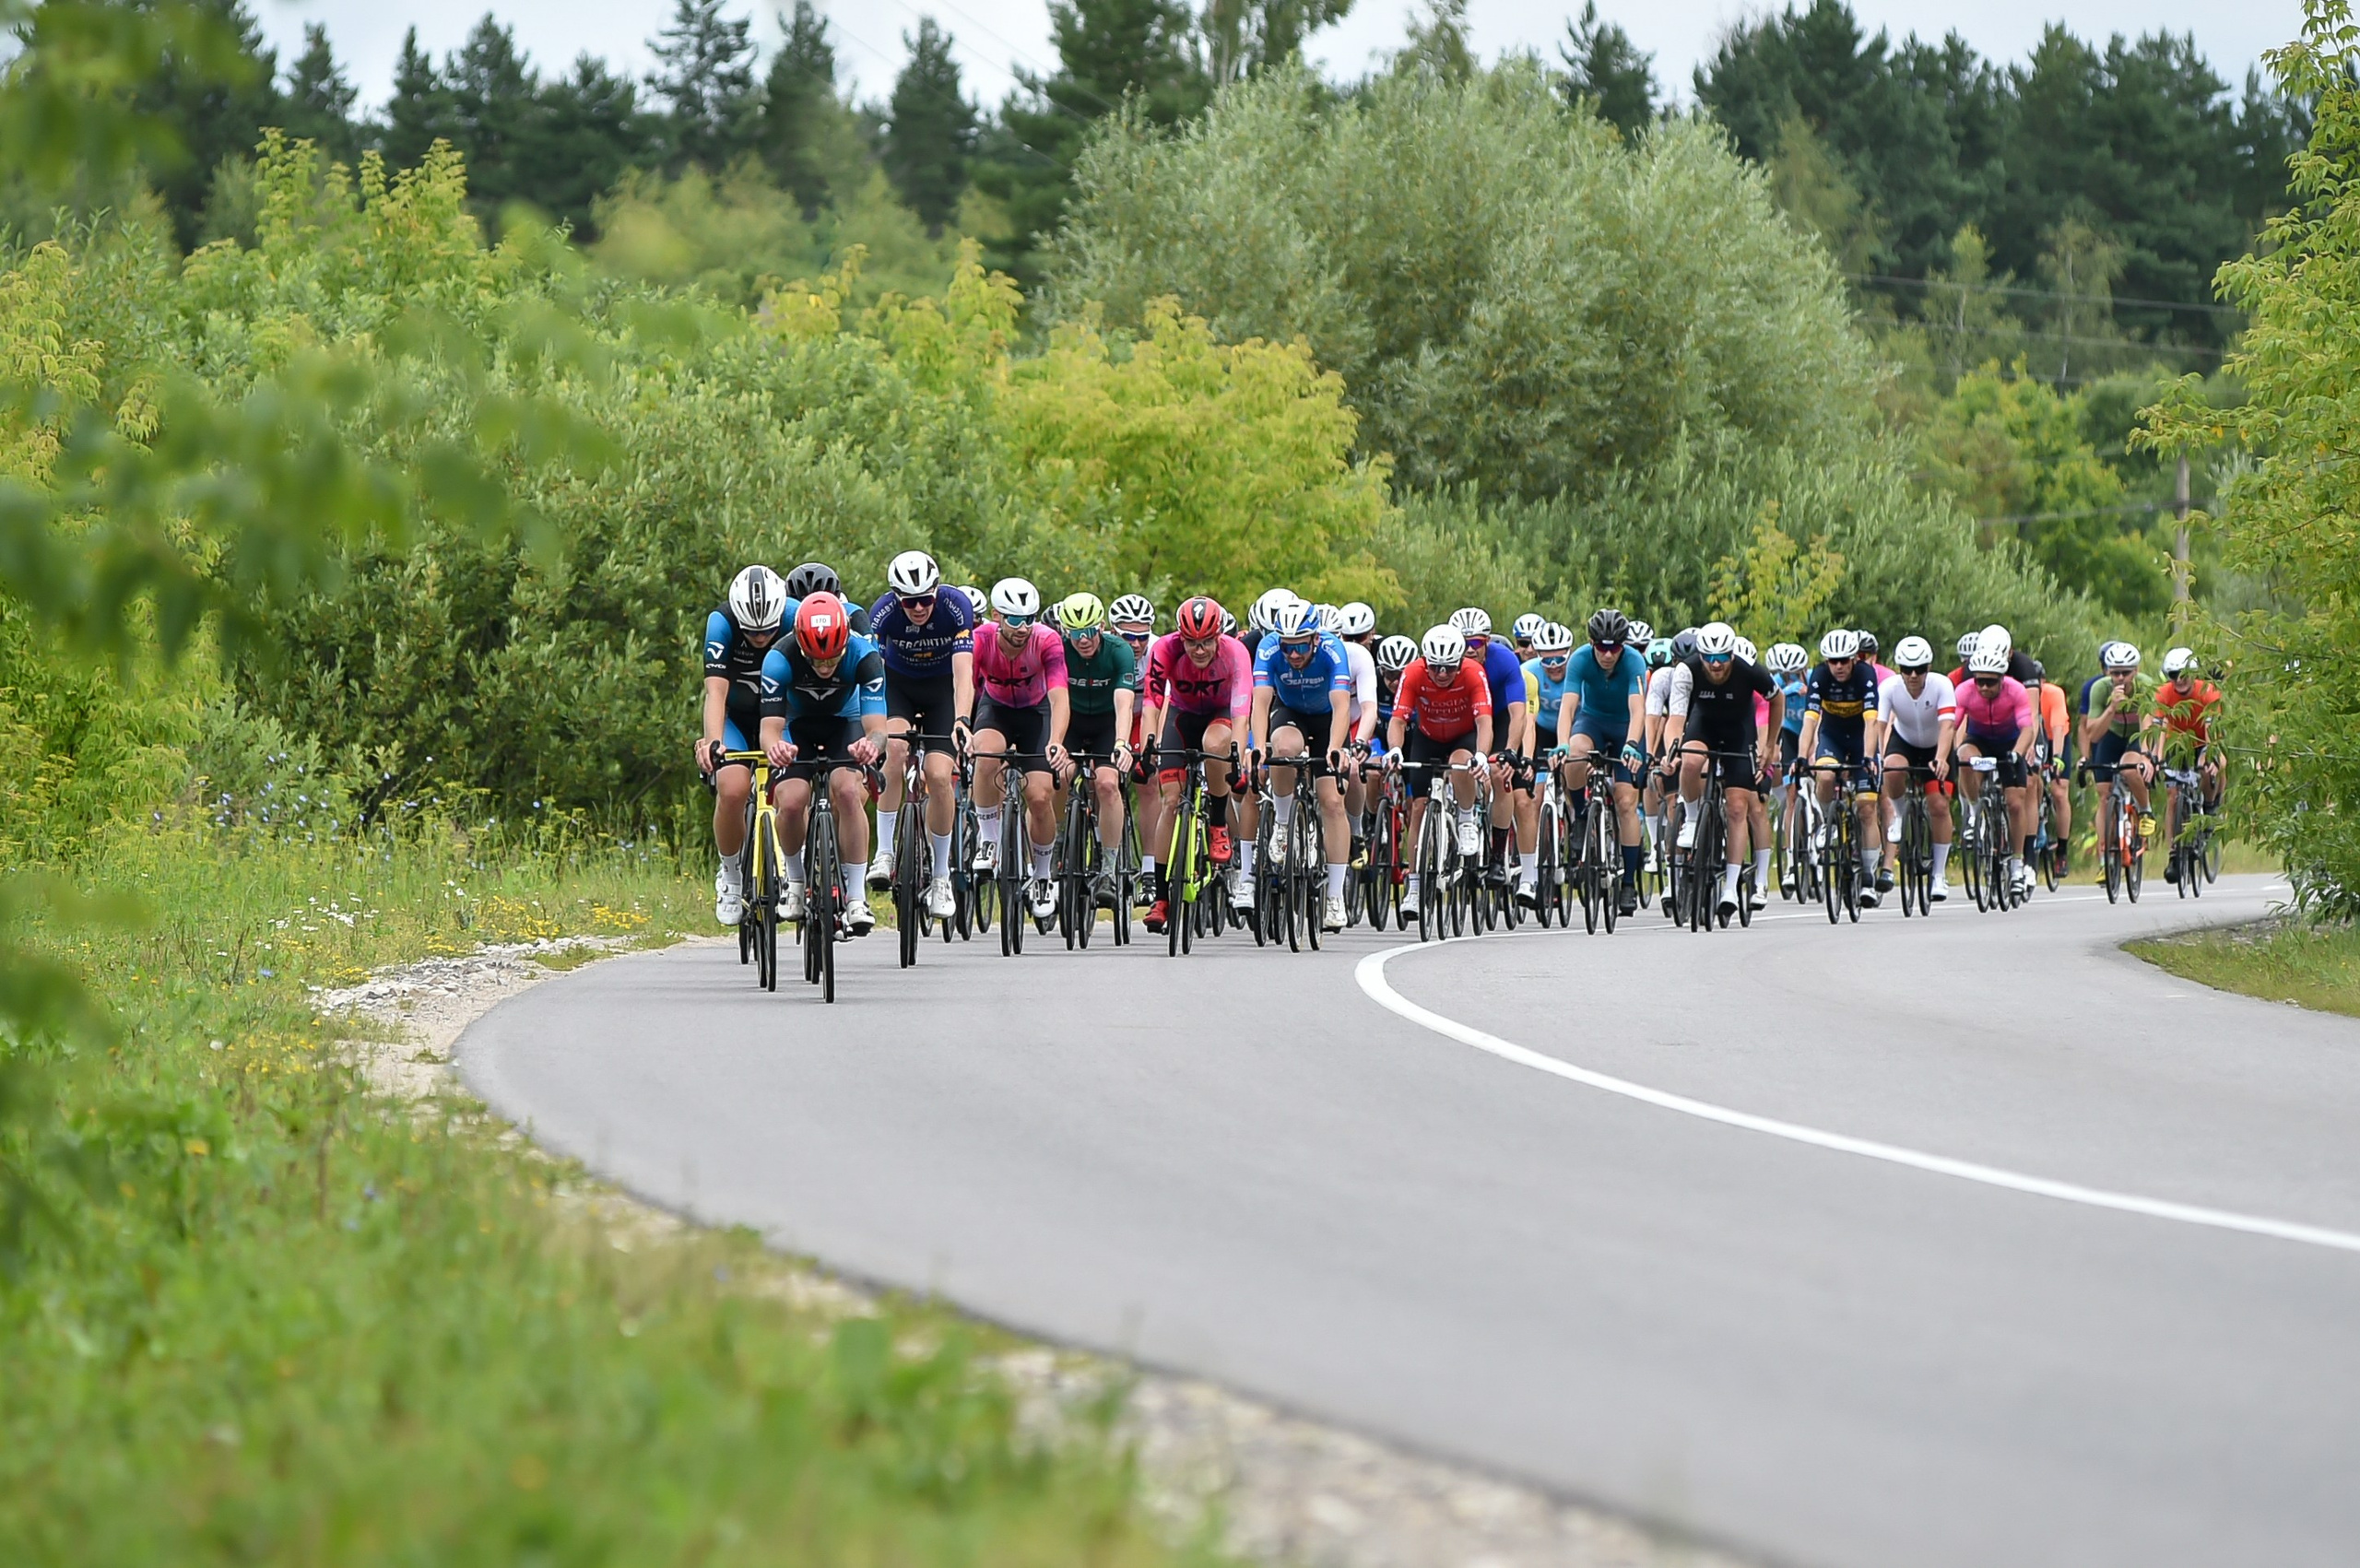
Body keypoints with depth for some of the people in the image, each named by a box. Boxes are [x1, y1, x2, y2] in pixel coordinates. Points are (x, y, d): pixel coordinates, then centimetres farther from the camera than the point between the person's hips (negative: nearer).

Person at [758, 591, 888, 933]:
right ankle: (795, 885, 2)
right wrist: (774, 746, -60)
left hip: (845, 725, 0)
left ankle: (856, 895, -20)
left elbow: (876, 724, -37)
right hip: (798, 727, 0)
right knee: (790, 801, -26)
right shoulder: (780, 659, -31)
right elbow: (770, 726, -35)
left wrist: (872, 742, -62)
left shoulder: (864, 657, -31)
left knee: (848, 790, -29)